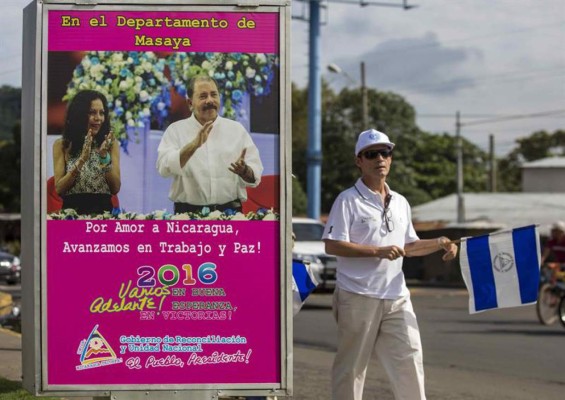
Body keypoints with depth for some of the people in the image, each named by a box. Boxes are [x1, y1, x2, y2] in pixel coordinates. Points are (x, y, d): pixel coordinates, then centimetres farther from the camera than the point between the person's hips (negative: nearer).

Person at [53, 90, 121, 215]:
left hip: (103, 211, 1)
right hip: (72, 212, -1)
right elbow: (59, 189, -4)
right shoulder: (62, 145, 4)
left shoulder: (110, 144, 8)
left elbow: (115, 188, 1)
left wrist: (104, 156, -11)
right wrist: (81, 160, -13)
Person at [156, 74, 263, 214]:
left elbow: (256, 175, 8)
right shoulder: (176, 130, 9)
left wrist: (244, 171, -14)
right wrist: (194, 145, -18)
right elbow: (164, 168, -7)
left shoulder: (236, 129, 14)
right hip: (188, 212, -1)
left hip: (229, 211, 1)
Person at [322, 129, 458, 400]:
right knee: (351, 366, 2)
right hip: (358, 297, -6)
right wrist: (379, 251, -19)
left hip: (396, 298, 6)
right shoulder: (348, 200, -6)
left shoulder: (400, 203, 15)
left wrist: (439, 244, 5)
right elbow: (331, 245, -14)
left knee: (409, 360, 0)